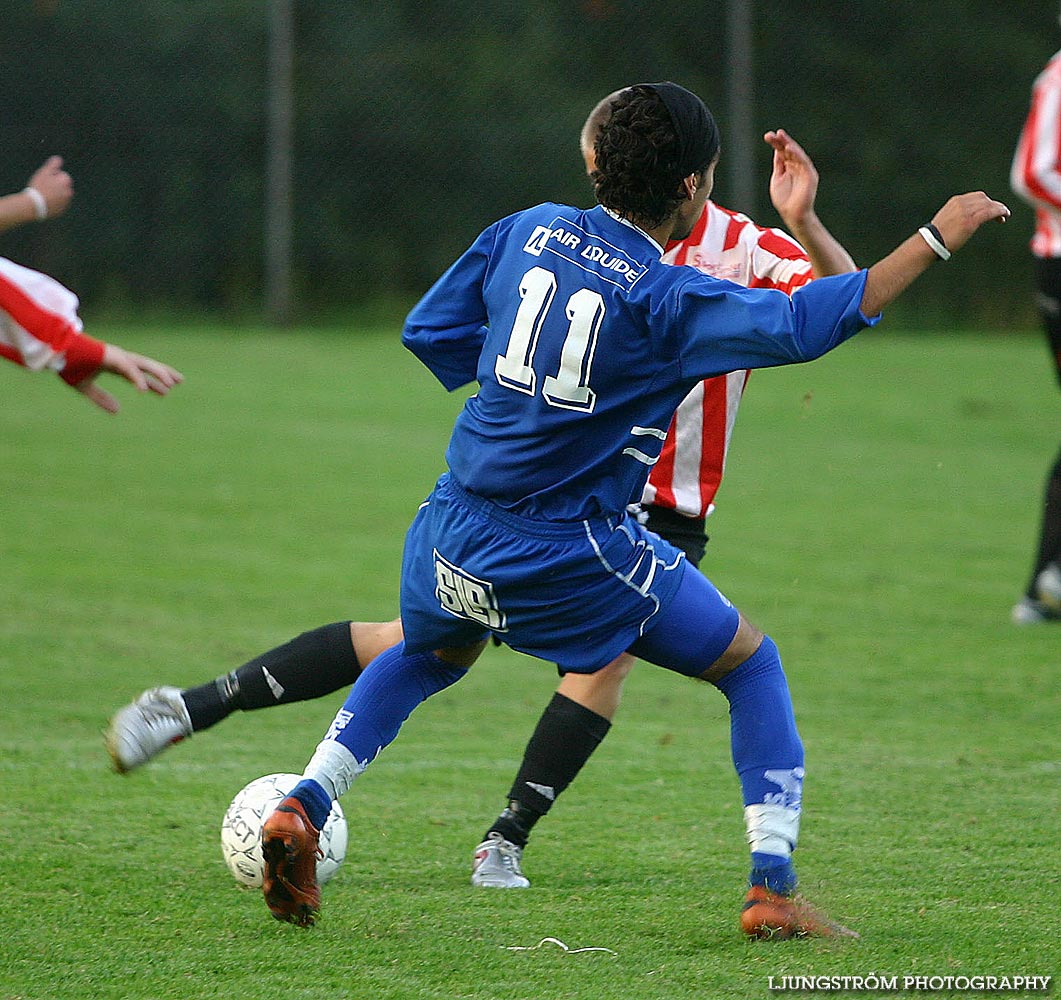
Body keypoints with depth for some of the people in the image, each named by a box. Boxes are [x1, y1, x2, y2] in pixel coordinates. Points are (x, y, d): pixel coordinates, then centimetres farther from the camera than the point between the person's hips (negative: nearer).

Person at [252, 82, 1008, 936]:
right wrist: (934, 241, -21)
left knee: (431, 657, 37)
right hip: (569, 558, -6)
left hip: (456, 530, 6)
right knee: (752, 663, 11)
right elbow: (802, 324, -26)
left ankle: (303, 809, 18)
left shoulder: (530, 230, 2)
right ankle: (772, 883, 1)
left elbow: (430, 332, 9)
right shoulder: (666, 302, -16)